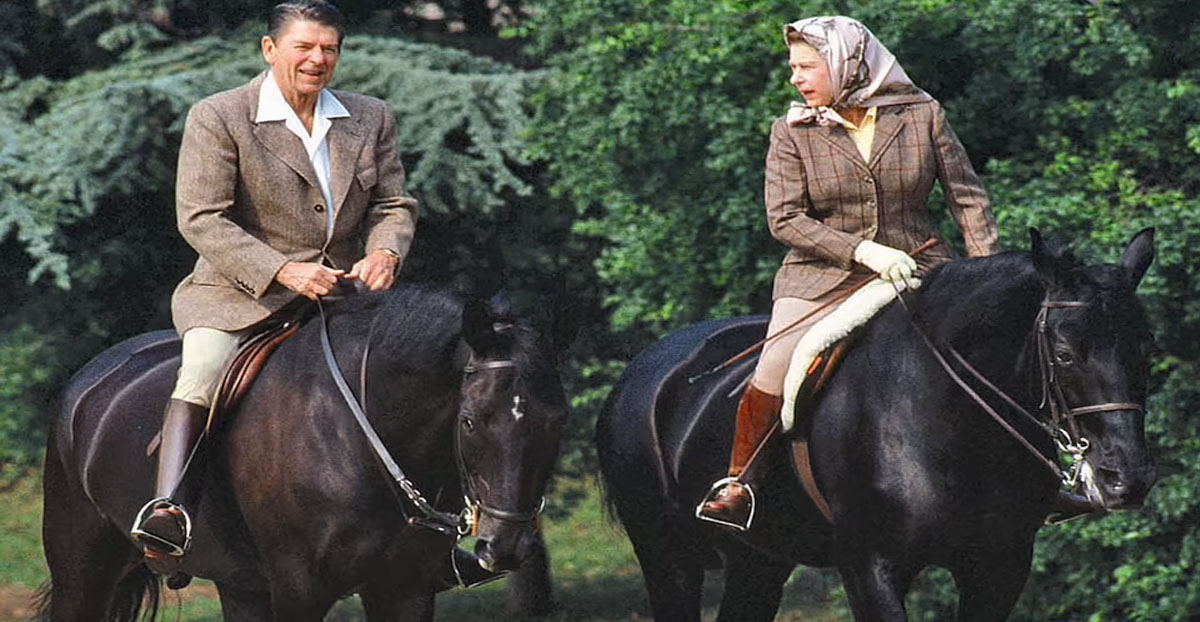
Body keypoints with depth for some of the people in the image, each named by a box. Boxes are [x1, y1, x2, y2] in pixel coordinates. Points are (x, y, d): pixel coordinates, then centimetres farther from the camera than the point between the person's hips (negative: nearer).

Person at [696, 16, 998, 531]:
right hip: (824, 277, -1)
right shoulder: (792, 132, 1)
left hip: (916, 269, 1)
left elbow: (966, 196, 5)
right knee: (773, 377, -20)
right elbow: (784, 219, -6)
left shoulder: (922, 114, 2)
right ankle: (738, 480, 2)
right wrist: (864, 252, -18)